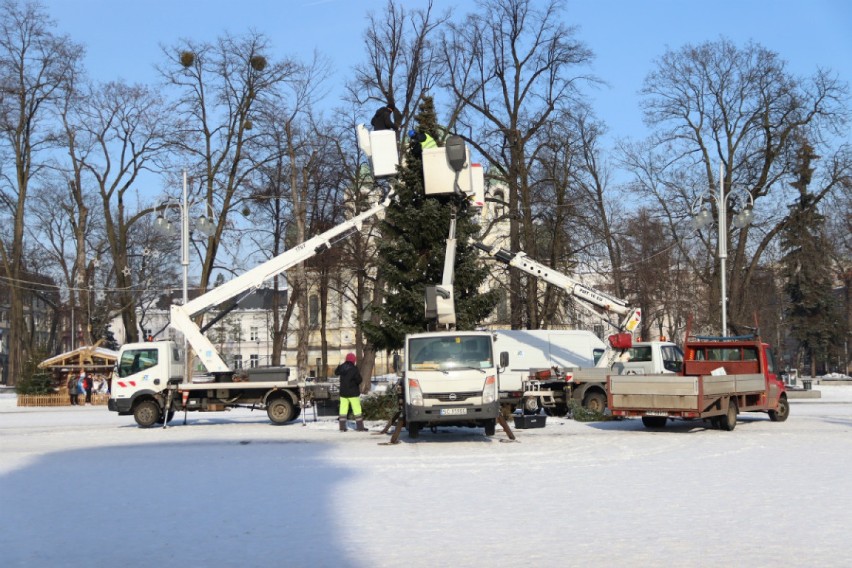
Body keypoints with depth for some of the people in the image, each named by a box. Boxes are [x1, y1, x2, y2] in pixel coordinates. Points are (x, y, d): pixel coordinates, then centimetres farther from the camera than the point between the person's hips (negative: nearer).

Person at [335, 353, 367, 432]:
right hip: (353, 392, -5)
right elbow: (359, 380, -20)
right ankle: (359, 427, 1)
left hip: (343, 392, 5)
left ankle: (342, 427, 9)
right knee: (357, 409, 2)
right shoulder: (354, 369, -17)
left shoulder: (341, 367, -1)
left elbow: (336, 372, 19)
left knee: (343, 408, 9)